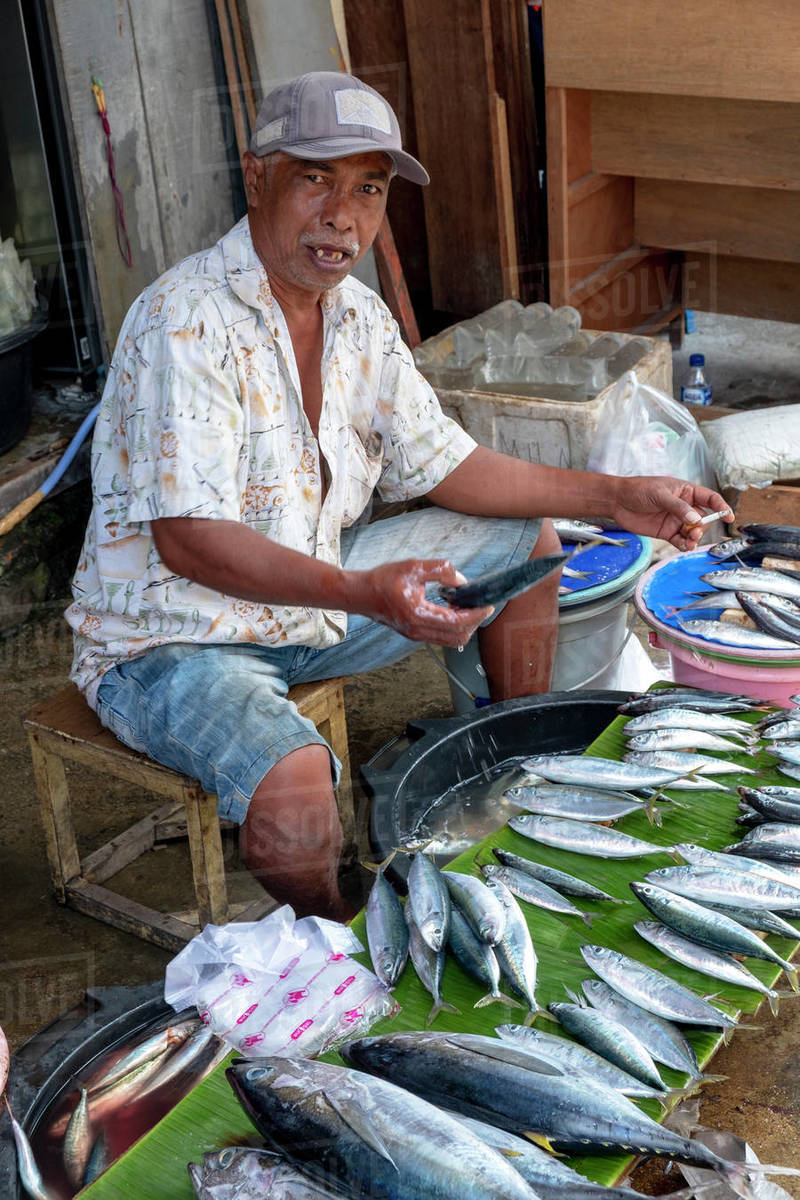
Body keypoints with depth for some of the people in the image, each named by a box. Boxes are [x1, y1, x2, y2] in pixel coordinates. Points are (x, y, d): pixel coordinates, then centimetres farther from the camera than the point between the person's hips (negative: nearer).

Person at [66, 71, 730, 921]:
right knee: (293, 782, -37)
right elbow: (187, 538, -32)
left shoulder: (360, 318, 1)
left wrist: (612, 496, 2)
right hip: (173, 639, -8)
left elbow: (441, 464, 8)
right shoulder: (187, 322, -25)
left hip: (314, 593, 8)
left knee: (526, 540, 10)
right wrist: (361, 592, -45)